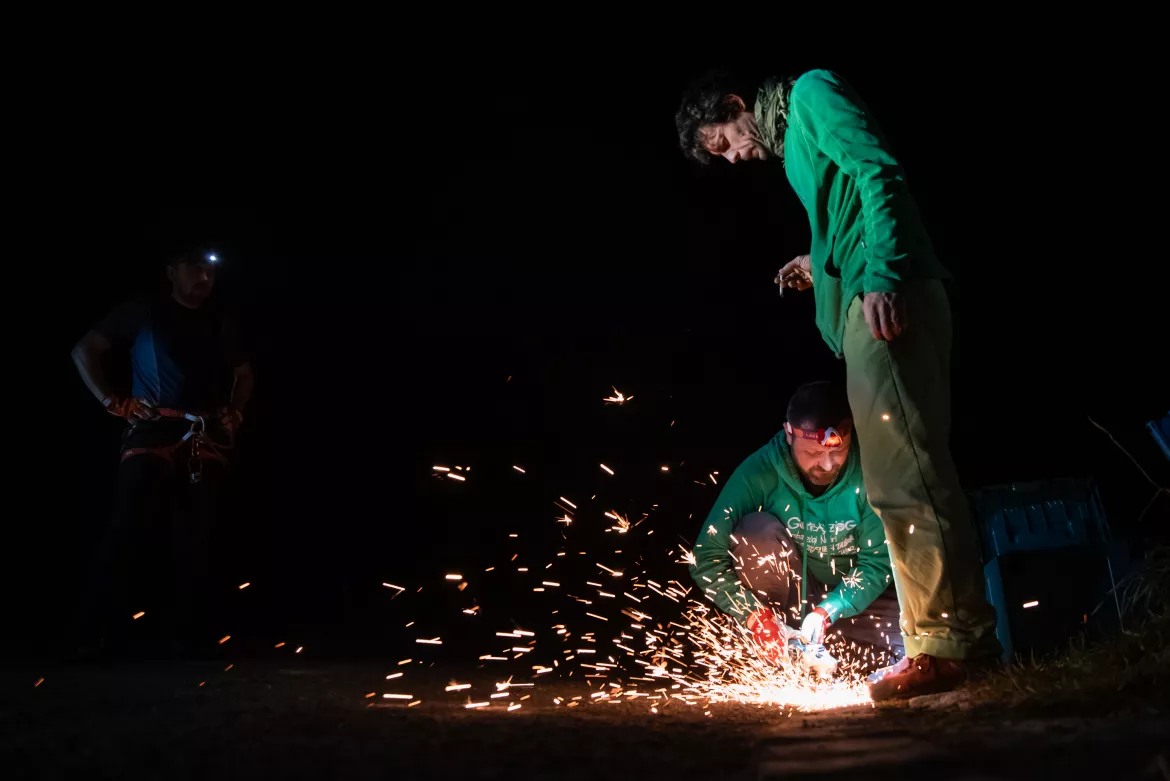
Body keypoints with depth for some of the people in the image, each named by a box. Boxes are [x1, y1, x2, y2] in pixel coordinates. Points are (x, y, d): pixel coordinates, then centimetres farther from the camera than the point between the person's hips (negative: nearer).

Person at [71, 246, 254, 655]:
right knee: (131, 531, -14)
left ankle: (186, 632, 8)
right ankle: (98, 630, -9)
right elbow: (85, 350, 6)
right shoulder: (143, 312, 5)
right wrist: (113, 401, -2)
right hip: (152, 436, -4)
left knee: (195, 541, 2)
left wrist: (235, 413, 16)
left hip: (207, 442, 4)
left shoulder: (219, 326, 17)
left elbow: (244, 374, 32)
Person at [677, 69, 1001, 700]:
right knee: (912, 475, 9)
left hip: (888, 299, -10)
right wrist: (822, 267, 20)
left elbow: (879, 172, -11)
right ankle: (968, 634, 12)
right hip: (873, 304, 10)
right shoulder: (791, 147, 30)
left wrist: (880, 278, -22)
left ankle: (947, 641, -11)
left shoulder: (810, 93, 5)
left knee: (901, 480, -13)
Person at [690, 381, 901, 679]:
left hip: (850, 597, 1)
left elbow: (877, 562, -16)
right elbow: (707, 558, -24)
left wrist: (826, 612, -29)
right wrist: (755, 617, -33)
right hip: (789, 595, 0)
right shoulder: (760, 472, -22)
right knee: (758, 530, -30)